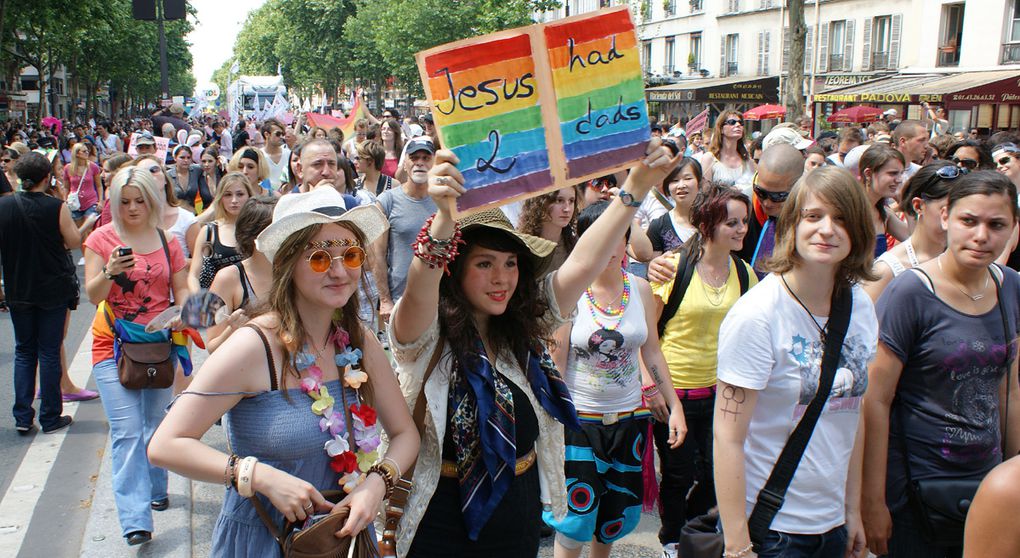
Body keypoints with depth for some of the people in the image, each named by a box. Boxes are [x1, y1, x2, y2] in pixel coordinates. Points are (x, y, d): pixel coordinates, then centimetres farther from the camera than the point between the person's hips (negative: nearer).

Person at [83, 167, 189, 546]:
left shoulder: (167, 241, 5)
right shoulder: (101, 239, -1)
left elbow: (181, 291, 8)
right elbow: (93, 294, -7)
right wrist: (110, 272, -27)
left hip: (159, 343, 3)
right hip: (114, 345, -2)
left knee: (156, 425, 14)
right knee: (127, 431, -9)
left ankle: (155, 489, 34)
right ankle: (135, 520, -11)